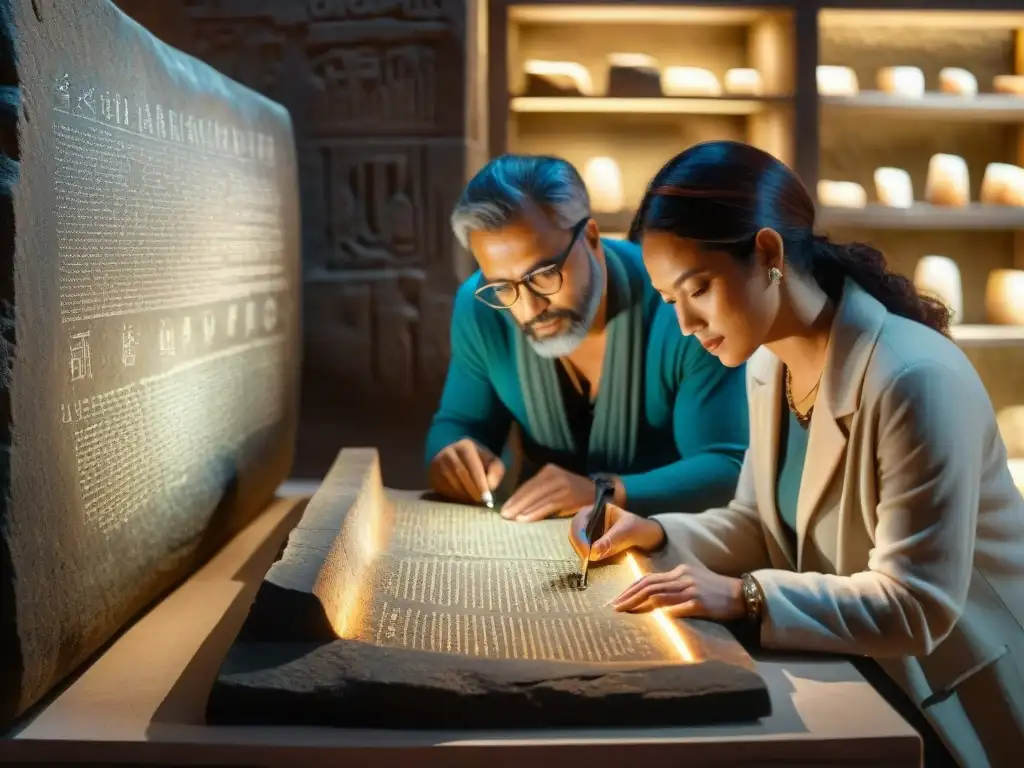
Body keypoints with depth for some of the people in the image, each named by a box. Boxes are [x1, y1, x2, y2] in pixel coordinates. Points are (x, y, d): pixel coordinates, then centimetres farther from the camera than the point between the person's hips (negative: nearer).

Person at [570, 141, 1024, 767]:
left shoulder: (915, 380, -28)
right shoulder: (769, 365, 0)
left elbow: (917, 606, -27)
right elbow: (761, 524, 8)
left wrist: (745, 597, -32)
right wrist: (655, 534, -9)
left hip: (957, 700, -7)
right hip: (857, 673, 7)